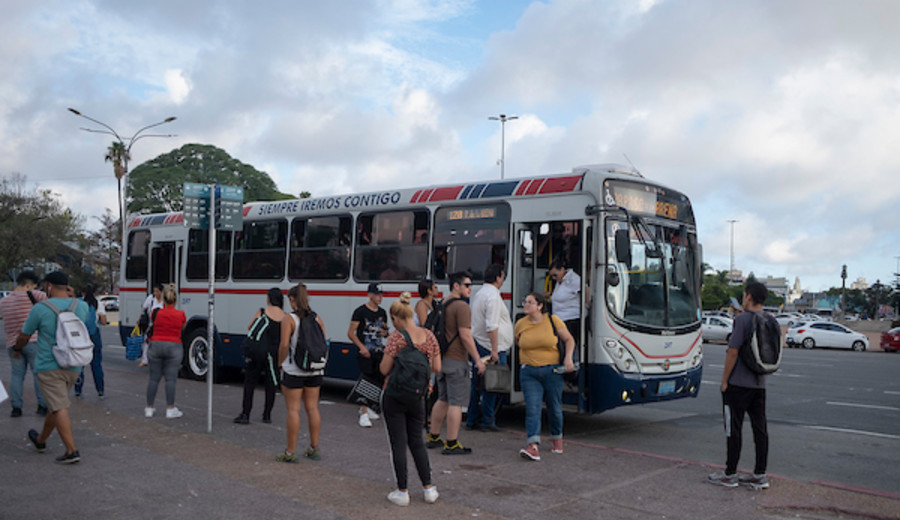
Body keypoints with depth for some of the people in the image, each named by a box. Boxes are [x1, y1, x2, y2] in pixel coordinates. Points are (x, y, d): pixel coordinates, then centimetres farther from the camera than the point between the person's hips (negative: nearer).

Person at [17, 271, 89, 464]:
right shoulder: (81, 306, 1)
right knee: (56, 405, 21)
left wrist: (17, 349, 25)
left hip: (49, 366, -6)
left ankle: (72, 451, -10)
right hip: (73, 367, 6)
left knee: (59, 408, -6)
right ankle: (41, 440, 40)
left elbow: (24, 337, 3)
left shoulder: (40, 309, -10)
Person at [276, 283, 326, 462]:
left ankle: (290, 452, 6)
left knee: (293, 409, 1)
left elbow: (284, 345, -16)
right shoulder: (317, 319, 4)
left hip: (293, 371, -5)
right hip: (315, 370, 5)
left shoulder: (289, 319, -11)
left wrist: (280, 363, -3)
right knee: (312, 408, 13)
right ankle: (314, 448, 20)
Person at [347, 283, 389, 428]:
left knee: (377, 381, 10)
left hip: (378, 352, 6)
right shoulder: (360, 311, -7)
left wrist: (385, 332, 1)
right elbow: (350, 333, -7)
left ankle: (366, 407, 28)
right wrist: (362, 347, -17)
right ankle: (364, 414, -8)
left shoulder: (382, 312, 12)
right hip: (365, 353, -6)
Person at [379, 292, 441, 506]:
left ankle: (402, 492, 12)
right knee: (417, 442, 18)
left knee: (398, 444, 5)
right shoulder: (429, 335, 0)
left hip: (395, 397, -5)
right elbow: (436, 368, 5)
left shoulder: (396, 337, -15)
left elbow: (384, 369, -13)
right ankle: (429, 488, 17)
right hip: (418, 397, 5)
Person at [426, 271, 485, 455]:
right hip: (456, 361, -9)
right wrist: (478, 360, -14)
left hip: (442, 358, 9)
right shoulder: (461, 306, -15)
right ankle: (452, 444, -1)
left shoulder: (443, 305, 14)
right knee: (456, 403, -4)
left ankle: (433, 437, 26)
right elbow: (465, 336, -20)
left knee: (443, 400, 18)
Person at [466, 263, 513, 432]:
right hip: (491, 347, -9)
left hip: (478, 343, 9)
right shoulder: (493, 296, -15)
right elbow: (491, 326, -21)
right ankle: (487, 422, 3)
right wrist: (495, 350, -20)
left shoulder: (479, 293, 15)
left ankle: (471, 420, 17)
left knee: (477, 384, 12)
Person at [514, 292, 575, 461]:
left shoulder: (553, 320, -4)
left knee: (554, 408, 11)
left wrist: (568, 357, -10)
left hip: (552, 371, -1)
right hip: (529, 373, 1)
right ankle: (533, 447, -20)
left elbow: (569, 340, 3)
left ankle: (556, 438, 36)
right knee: (532, 408, -12)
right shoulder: (520, 324, 2)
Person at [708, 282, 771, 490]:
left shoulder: (742, 319, -14)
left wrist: (724, 381, -9)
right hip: (759, 384, 7)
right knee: (760, 428, 9)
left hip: (738, 384, -7)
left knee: (733, 428, 0)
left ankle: (730, 474, 6)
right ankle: (760, 475, 13)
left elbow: (733, 352, -15)